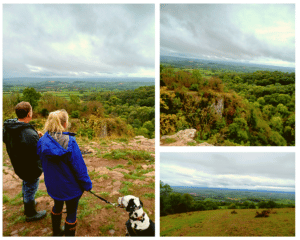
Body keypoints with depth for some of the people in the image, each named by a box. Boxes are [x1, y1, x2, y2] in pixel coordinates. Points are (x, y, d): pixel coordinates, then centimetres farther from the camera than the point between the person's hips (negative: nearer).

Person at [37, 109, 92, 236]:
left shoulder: (42, 141, -12)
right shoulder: (69, 142, -28)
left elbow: (43, 163, 3)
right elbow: (79, 166, -21)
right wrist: (87, 185, -9)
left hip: (52, 185, 6)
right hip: (70, 186, -6)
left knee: (57, 206, 30)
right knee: (71, 212, 16)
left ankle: (56, 232, 50)